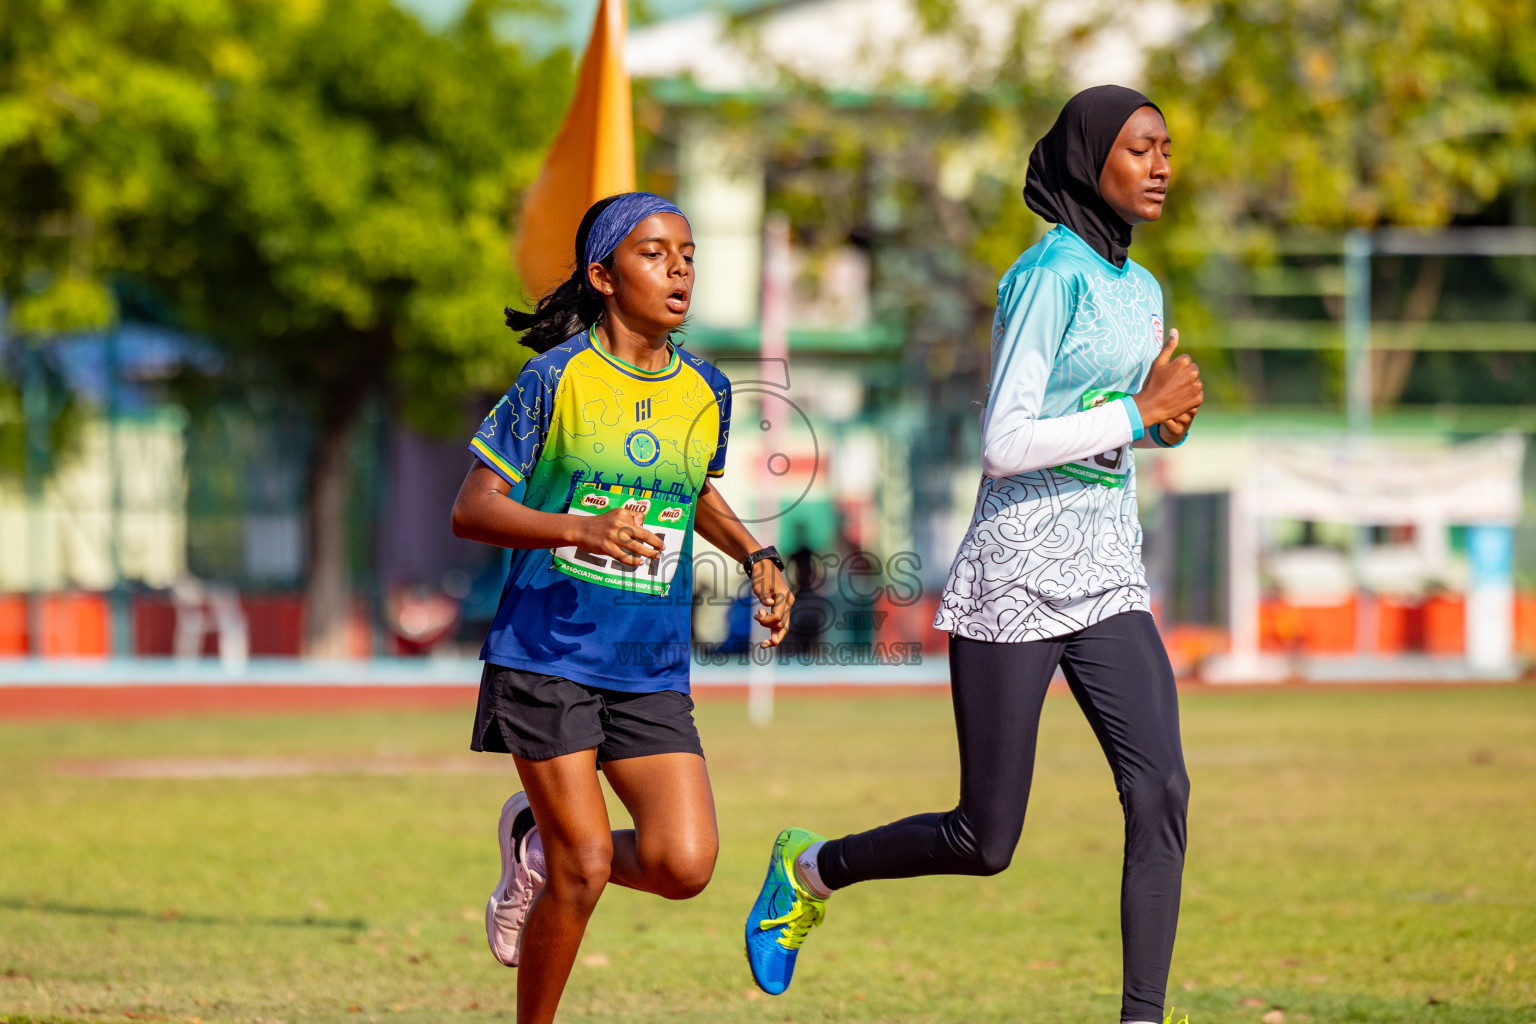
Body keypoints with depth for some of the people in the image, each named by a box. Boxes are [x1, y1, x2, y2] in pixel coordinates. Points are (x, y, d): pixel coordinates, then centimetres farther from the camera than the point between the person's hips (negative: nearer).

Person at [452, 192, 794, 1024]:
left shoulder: (706, 391, 7)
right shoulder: (555, 379, -7)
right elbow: (471, 511, -9)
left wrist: (755, 558, 8)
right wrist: (581, 530, -25)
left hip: (651, 672, 4)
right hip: (546, 655, -4)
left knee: (684, 864, -9)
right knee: (585, 869, -9)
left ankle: (538, 845, 20)